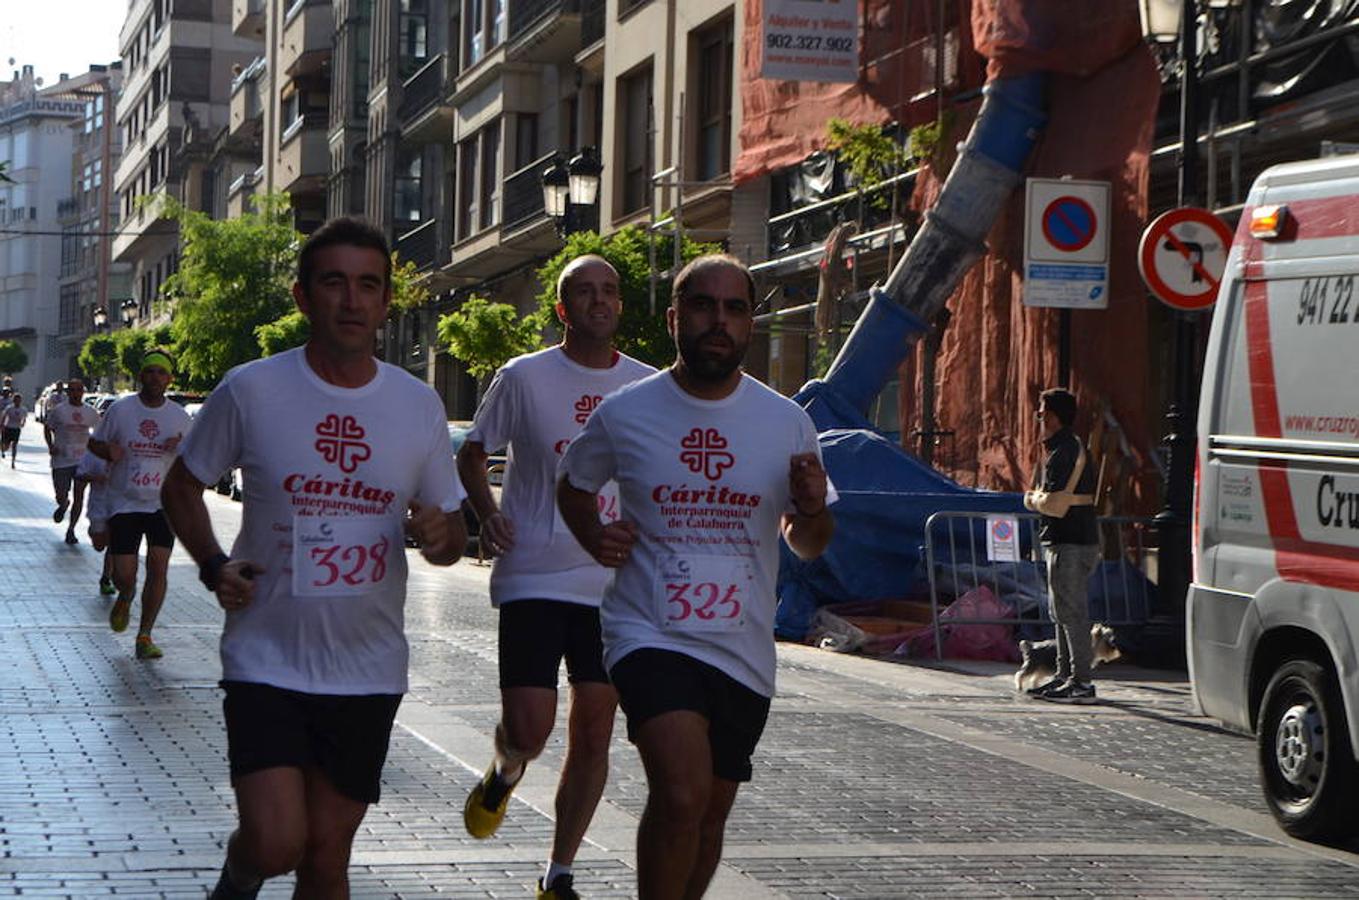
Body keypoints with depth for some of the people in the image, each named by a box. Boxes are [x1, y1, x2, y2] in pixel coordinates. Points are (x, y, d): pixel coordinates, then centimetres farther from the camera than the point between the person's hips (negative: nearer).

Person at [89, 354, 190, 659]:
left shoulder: (179, 416, 4)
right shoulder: (120, 409, -1)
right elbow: (95, 443, 10)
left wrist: (180, 447, -9)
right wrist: (109, 452, -13)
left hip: (163, 504, 1)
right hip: (124, 504, -1)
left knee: (158, 568, -9)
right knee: (124, 574, -5)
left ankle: (144, 636, 2)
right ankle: (125, 599, 33)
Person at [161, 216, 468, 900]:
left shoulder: (419, 407, 1)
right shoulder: (250, 391, -6)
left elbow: (450, 529, 11)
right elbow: (182, 486, 9)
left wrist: (440, 535, -13)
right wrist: (213, 566, -8)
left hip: (367, 671, 3)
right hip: (267, 660, -2)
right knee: (276, 843, -15)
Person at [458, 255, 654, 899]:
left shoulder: (649, 387, 6)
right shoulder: (523, 378, -2)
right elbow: (472, 454, 8)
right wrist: (487, 513, -10)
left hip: (614, 585, 3)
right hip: (533, 580, -3)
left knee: (593, 736, 3)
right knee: (528, 729, -12)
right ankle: (503, 775, 25)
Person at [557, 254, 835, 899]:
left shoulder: (787, 423, 2)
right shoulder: (624, 413, -2)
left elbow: (807, 547, 13)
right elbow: (572, 486, 17)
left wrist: (811, 509, -11)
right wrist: (596, 539, -3)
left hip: (743, 653, 3)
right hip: (649, 635, -3)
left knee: (710, 816, 14)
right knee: (682, 794, -24)